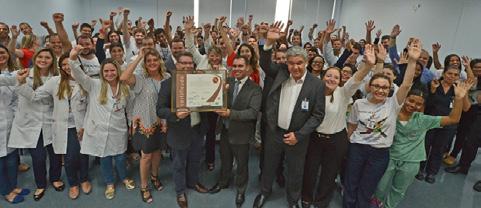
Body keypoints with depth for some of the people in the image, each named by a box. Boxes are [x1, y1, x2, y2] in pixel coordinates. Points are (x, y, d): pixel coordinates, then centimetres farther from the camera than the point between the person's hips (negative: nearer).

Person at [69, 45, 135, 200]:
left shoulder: (125, 88, 1)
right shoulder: (94, 85, -5)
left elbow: (129, 109, 11)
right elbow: (78, 75, -19)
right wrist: (73, 58, -36)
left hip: (118, 131, 1)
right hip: (99, 130, 0)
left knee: (120, 158, 14)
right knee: (104, 158, 14)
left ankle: (124, 178, 43)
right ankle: (110, 184, 37)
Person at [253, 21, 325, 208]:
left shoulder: (316, 85, -14)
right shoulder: (281, 72, -6)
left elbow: (318, 115, -12)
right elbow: (265, 65, -4)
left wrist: (298, 135, -17)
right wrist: (269, 42, -20)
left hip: (297, 136, -2)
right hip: (274, 131, 2)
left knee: (295, 171, 17)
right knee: (269, 165, 22)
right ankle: (265, 191, 48)